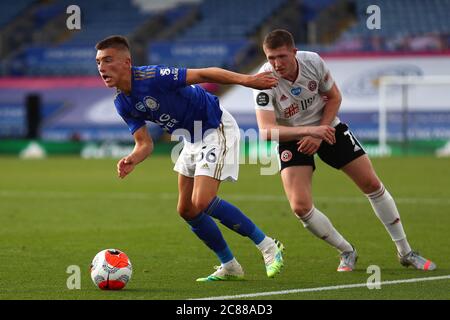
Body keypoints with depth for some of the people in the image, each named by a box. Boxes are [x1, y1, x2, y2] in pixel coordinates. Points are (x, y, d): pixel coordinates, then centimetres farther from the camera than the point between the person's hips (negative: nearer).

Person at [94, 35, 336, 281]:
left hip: (216, 128, -9)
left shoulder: (152, 77, -27)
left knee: (202, 203, -19)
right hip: (193, 139, 9)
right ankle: (229, 267, 20)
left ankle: (268, 246, -5)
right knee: (186, 210, 6)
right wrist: (131, 160, -23)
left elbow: (203, 74, -27)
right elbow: (145, 143, 0)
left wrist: (245, 79, -37)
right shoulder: (123, 104, -2)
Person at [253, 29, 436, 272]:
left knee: (372, 184, 1)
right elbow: (266, 131, -35)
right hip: (291, 140, -2)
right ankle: (347, 253, 8)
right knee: (300, 206, -18)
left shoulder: (313, 62, -20)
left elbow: (334, 97, -4)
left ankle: (405, 252, 18)